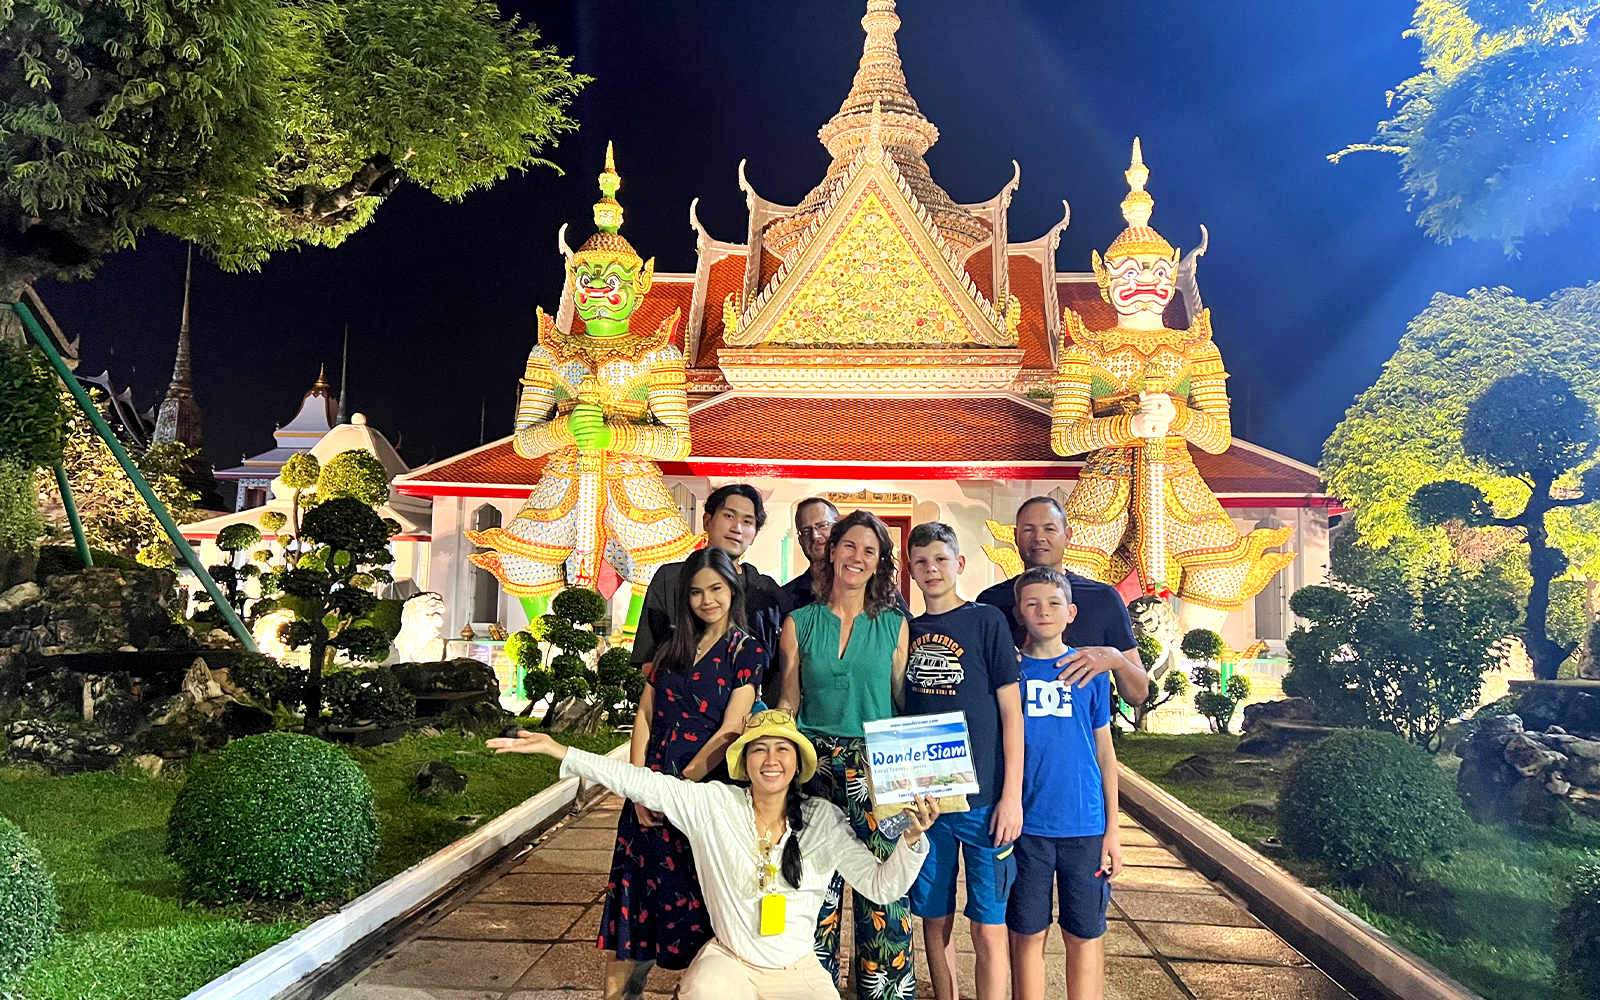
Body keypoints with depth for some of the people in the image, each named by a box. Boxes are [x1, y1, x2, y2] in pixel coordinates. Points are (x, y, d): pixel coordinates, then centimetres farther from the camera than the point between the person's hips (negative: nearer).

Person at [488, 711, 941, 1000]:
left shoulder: (824, 819, -6)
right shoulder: (713, 804, -6)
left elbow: (881, 884, -8)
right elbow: (641, 783, -11)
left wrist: (912, 839, -28)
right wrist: (556, 750, -15)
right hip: (729, 961, -1)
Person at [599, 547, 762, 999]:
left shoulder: (747, 651, -3)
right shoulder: (673, 646, 12)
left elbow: (730, 731, -10)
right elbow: (644, 715, 8)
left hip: (706, 789, -4)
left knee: (695, 896, 3)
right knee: (637, 895, 6)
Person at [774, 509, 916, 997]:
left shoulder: (894, 625, 6)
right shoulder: (799, 623, 6)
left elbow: (905, 701, 7)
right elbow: (787, 702, 10)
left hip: (877, 768, 0)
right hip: (814, 765, 1)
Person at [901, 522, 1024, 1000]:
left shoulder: (986, 621, -2)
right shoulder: (906, 631, 9)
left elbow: (1011, 711, -4)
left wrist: (1012, 795, -9)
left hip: (983, 798, -4)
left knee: (988, 926, 1)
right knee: (935, 920, 12)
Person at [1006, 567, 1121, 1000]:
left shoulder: (1090, 670, 4)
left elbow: (1104, 750, 7)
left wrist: (1113, 828, 4)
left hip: (1085, 823, 1)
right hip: (1025, 823, 0)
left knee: (1086, 935, 8)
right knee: (1027, 933, 8)